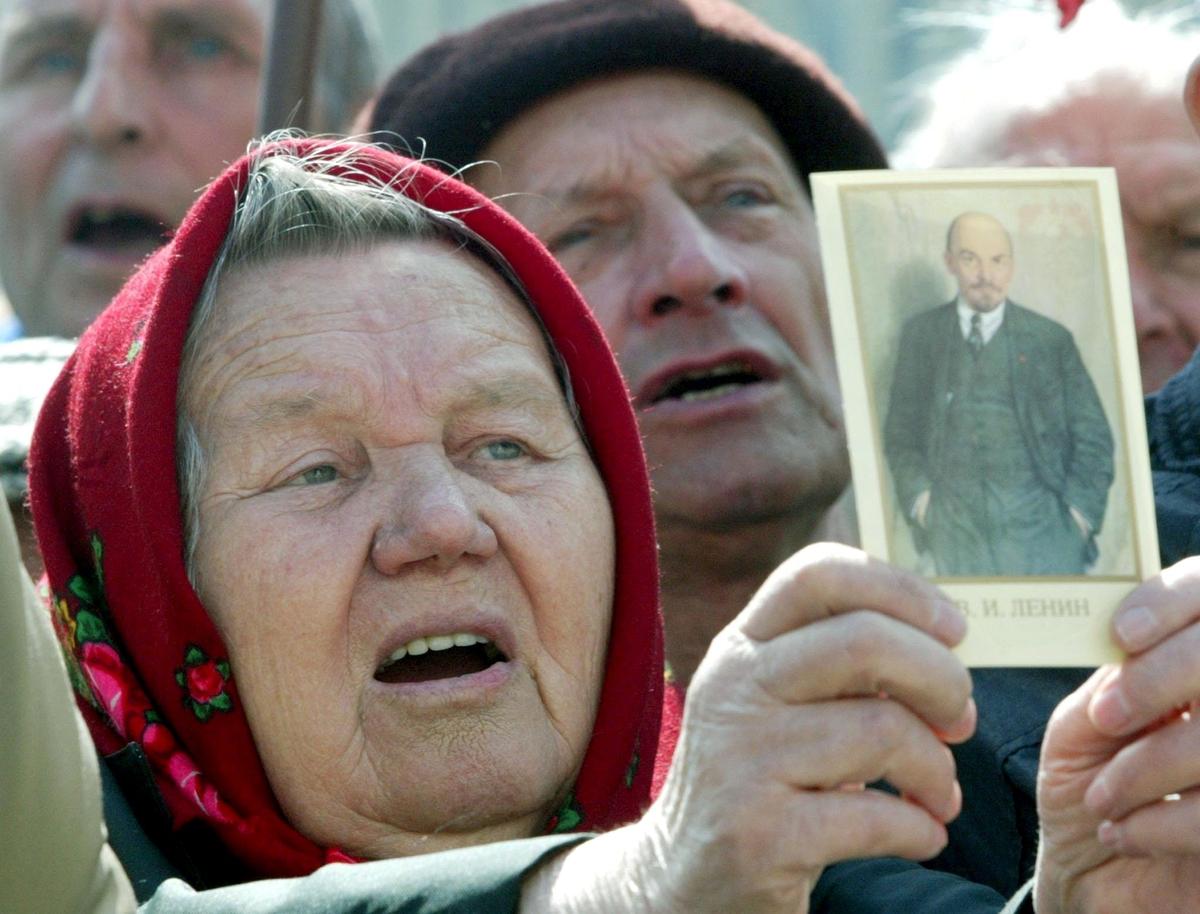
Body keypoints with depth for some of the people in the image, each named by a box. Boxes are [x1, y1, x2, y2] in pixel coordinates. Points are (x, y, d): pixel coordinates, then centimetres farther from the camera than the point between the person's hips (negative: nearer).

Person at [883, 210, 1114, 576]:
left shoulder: (1051, 338, 9)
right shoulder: (920, 336, 12)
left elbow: (1092, 438, 11)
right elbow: (900, 433, 15)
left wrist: (1079, 510, -2)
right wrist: (918, 497, 0)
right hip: (957, 529, 1)